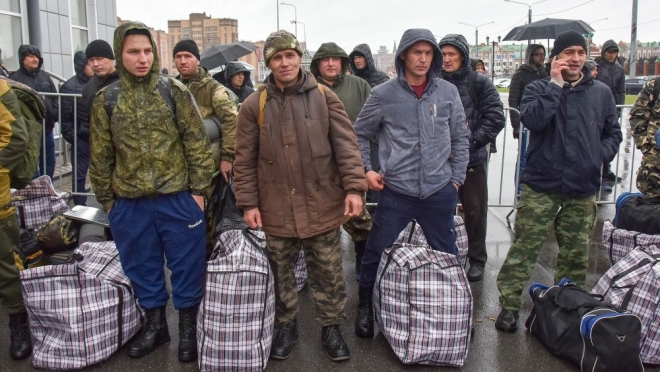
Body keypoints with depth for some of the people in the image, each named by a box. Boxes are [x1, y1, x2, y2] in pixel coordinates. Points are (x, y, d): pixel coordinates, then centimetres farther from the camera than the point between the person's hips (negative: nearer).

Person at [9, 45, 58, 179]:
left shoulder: (45, 76, 12)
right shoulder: (15, 78, -6)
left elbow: (55, 98, 16)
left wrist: (55, 114, 2)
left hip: (47, 128, 6)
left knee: (49, 163, 15)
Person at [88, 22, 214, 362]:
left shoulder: (174, 91, -3)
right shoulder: (106, 99, 3)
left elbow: (197, 143, -2)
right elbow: (100, 156, 8)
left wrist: (197, 190, -5)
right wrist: (106, 200, 9)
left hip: (178, 199, -2)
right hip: (129, 204, 3)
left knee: (186, 266, 8)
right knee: (142, 267, 15)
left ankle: (187, 327, 27)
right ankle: (155, 324, 35)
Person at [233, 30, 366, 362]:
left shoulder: (324, 98, 0)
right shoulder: (254, 105, 0)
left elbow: (346, 145, -4)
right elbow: (245, 160, 2)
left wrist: (354, 187, -13)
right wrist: (248, 202, -1)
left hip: (322, 205, 0)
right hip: (276, 208, 1)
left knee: (328, 273, 11)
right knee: (282, 273, 16)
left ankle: (331, 327, 30)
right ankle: (286, 325, 36)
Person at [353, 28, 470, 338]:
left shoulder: (448, 92, 2)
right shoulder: (383, 94, -4)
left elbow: (460, 139, 10)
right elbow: (360, 135, 7)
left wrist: (456, 179, 6)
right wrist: (365, 170, -3)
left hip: (440, 192, 2)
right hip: (395, 193, -2)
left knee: (447, 255, 16)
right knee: (377, 252, 7)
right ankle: (366, 306, 31)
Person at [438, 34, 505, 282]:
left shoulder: (479, 83, -3)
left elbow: (495, 118, -6)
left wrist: (472, 141, -14)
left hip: (473, 158, -1)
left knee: (475, 210, 9)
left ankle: (477, 259, 26)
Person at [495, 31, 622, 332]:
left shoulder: (601, 92, 8)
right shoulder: (539, 88, -1)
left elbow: (613, 133, 16)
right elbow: (532, 120, -21)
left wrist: (600, 155, -1)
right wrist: (555, 84, -17)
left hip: (583, 188, 4)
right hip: (541, 185, -3)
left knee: (576, 253, 13)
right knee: (524, 248, -1)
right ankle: (509, 306, 10)